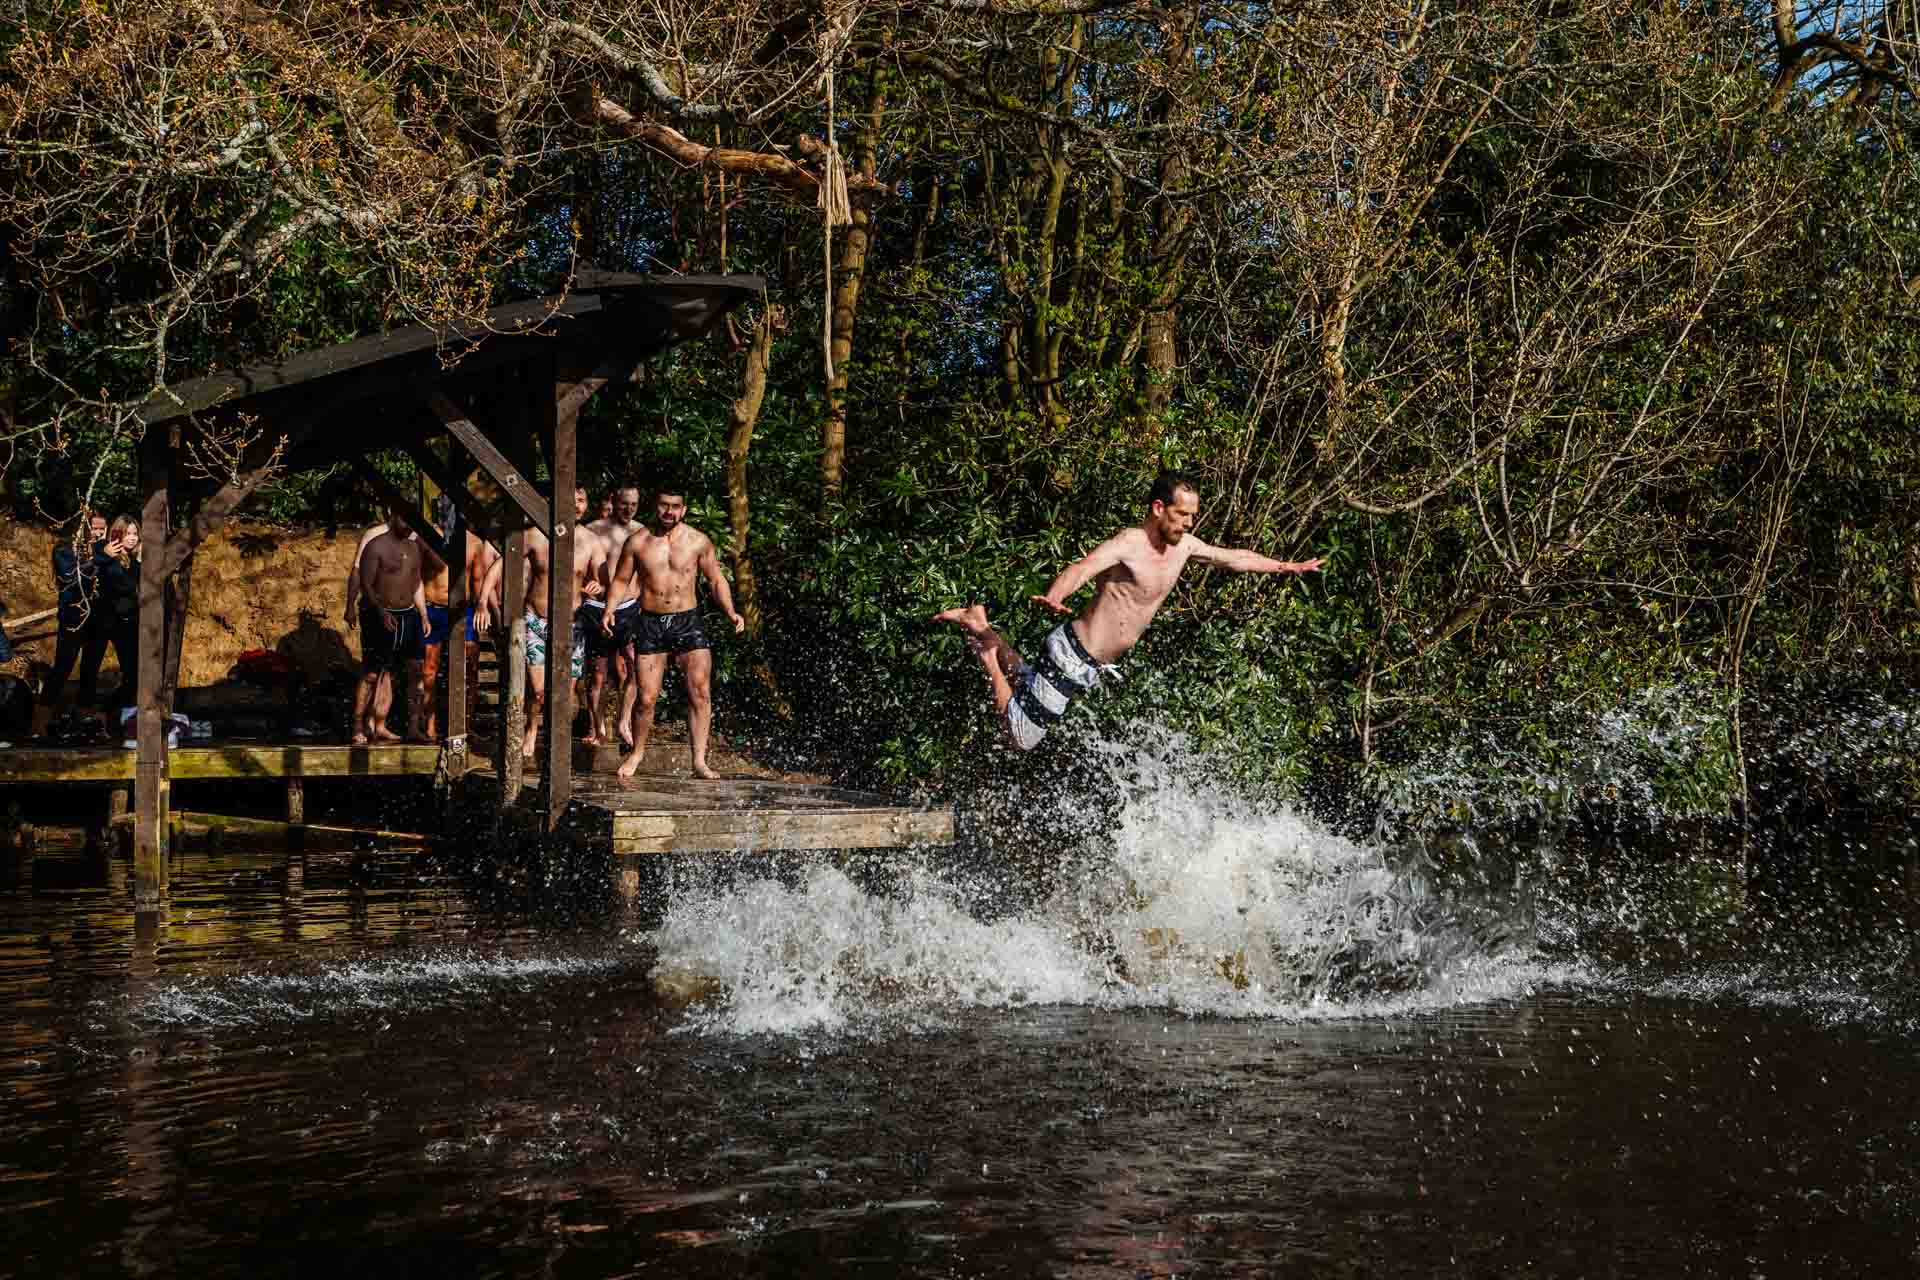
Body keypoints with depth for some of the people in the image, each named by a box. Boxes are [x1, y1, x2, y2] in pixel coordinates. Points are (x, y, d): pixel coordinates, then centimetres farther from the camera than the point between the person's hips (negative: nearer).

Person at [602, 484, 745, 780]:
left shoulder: (698, 542, 2)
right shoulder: (638, 542, 2)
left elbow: (716, 580, 10)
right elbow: (621, 580, 10)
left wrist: (731, 612, -4)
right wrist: (610, 610, -7)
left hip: (688, 622, 0)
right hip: (650, 623, 0)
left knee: (700, 692, -11)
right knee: (647, 698, -1)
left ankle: (699, 761, -7)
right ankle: (637, 752, 23)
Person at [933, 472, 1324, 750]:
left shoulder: (1182, 545, 4)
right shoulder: (1128, 544, -23)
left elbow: (1234, 558, 20)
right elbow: (1081, 569, -41)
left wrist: (1288, 566, 28)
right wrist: (1054, 598, -62)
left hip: (1095, 667, 9)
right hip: (1071, 656, -9)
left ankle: (981, 626, 30)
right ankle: (978, 630, 7)